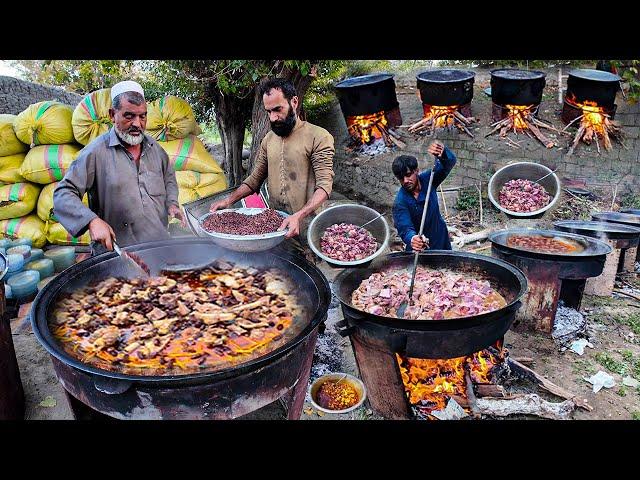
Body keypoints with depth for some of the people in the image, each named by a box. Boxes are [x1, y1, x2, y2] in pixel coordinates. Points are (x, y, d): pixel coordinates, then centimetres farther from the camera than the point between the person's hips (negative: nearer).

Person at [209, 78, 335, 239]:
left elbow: (324, 185, -17)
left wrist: (299, 216, -32)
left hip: (307, 226, -5)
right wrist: (229, 200, 2)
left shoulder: (319, 137, -10)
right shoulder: (268, 139, 11)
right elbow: (255, 178, 17)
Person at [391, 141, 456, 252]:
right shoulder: (400, 202, -26)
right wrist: (412, 239, -60)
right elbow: (404, 228, -36)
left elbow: (450, 162, -23)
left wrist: (442, 152, -47)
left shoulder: (427, 179, -14)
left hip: (440, 238, 5)